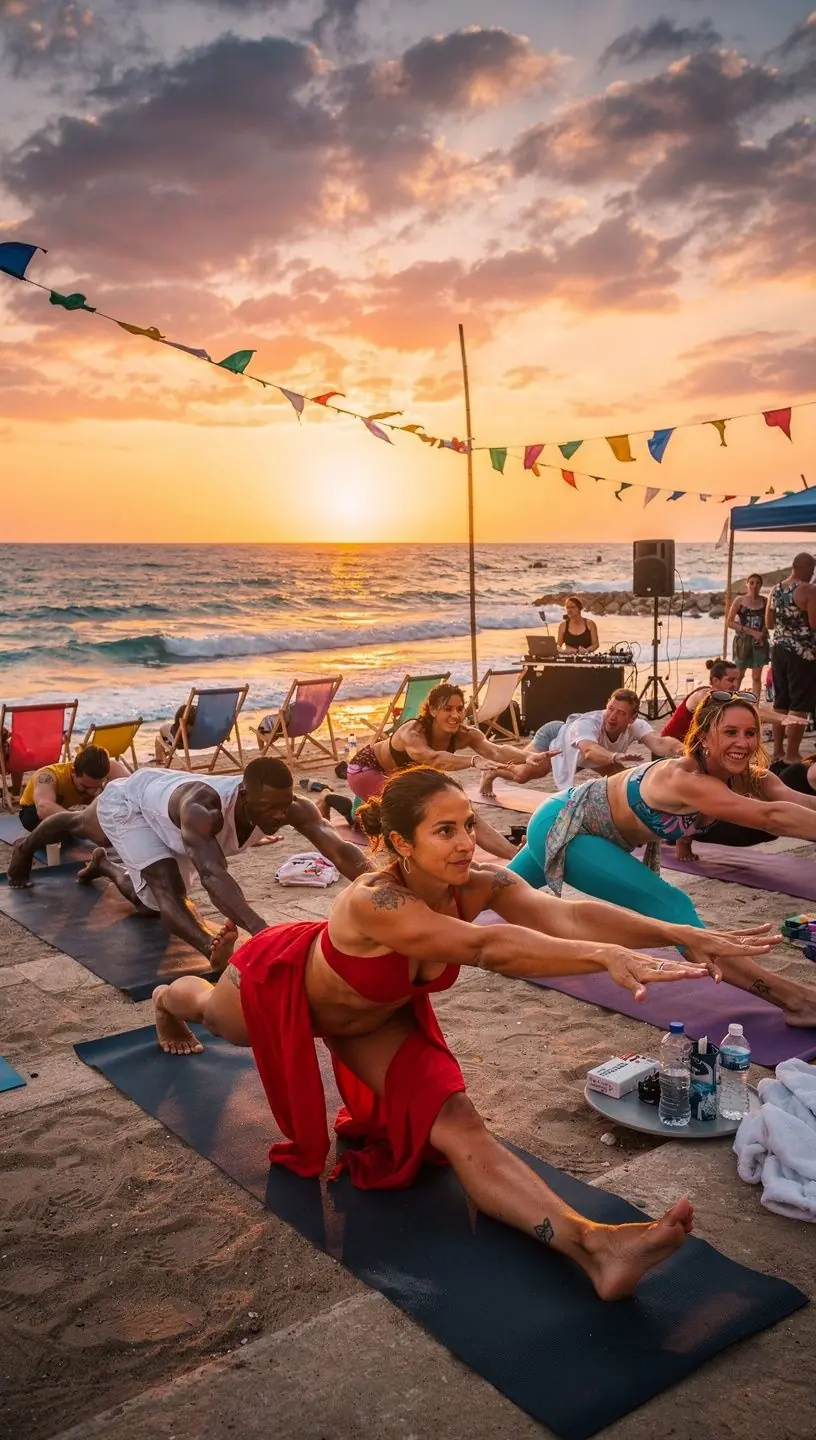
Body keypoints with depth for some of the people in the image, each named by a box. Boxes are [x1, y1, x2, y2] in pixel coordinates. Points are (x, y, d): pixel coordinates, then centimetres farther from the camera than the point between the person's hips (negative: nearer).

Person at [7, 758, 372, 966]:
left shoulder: (292, 806, -38)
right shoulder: (202, 808, -53)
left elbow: (340, 849, -48)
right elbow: (212, 874, -67)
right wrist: (262, 932, -82)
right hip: (130, 799, -6)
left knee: (150, 901, 27)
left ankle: (103, 866, 53)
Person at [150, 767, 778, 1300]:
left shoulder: (478, 884, -32)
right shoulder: (372, 903, -48)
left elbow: (566, 913, -46)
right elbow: (488, 948, -62)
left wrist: (680, 934, -59)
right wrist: (608, 958, -73)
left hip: (374, 1014, 3)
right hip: (281, 986, -3)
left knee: (455, 1123, -20)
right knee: (212, 1013, 34)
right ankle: (171, 996, 68)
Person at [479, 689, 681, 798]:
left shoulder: (636, 727, -37)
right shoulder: (587, 724, -49)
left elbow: (658, 743, -56)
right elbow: (590, 751, -70)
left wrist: (678, 749, -78)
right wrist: (616, 756, -89)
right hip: (555, 736, -5)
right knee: (521, 775, 3)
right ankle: (491, 773, 37)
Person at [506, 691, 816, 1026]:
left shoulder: (750, 780, -14)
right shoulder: (685, 779, -37)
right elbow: (772, 817, -49)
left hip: (582, 829, 9)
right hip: (559, 826, -9)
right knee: (671, 908, -22)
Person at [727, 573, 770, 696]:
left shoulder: (764, 601, 1)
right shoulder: (739, 600, -5)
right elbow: (730, 622, -7)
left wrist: (762, 633, -10)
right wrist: (750, 631, -13)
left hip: (760, 642, 2)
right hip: (743, 641, -2)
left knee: (757, 677, 4)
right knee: (739, 675, 6)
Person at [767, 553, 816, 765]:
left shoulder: (775, 590, 8)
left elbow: (769, 624, 16)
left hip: (779, 650, 7)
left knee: (780, 702, 14)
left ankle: (778, 751, 19)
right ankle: (791, 755, -1)